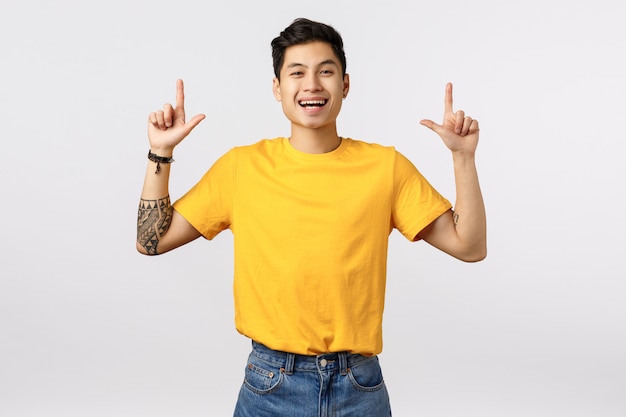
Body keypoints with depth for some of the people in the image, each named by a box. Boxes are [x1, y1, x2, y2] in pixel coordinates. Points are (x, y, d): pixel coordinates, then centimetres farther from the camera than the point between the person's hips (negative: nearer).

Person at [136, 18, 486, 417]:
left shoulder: (385, 166, -3)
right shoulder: (241, 166, -2)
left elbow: (470, 246, -2)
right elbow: (152, 241, 1)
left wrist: (463, 156, -11)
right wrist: (161, 153, -7)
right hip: (270, 384, 0)